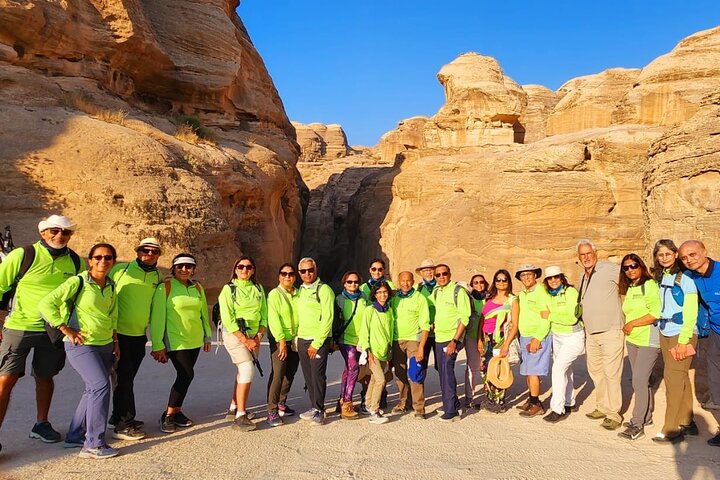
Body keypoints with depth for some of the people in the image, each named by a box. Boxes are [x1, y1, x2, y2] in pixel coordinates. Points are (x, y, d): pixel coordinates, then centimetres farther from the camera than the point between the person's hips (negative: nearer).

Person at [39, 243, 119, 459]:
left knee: (93, 390, 13)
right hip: (81, 345, -7)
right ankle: (94, 445, -11)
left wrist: (115, 341, 16)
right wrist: (67, 330, -14)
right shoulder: (77, 282, -12)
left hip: (105, 345, 8)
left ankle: (75, 436, 29)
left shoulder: (112, 286, 8)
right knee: (101, 385, -18)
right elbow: (46, 304, -15)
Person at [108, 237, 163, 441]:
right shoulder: (121, 270, -6)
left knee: (128, 378, 15)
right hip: (118, 332, -5)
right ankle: (123, 424, 5)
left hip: (139, 335, 5)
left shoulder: (158, 277, 7)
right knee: (124, 377, -4)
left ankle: (119, 417, 29)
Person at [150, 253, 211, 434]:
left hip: (195, 340, 6)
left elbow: (204, 313, 18)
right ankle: (168, 415, 2)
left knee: (185, 375, 9)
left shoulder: (198, 288, 9)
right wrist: (158, 346, -11)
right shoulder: (165, 287, -9)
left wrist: (207, 336, 18)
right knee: (186, 374, -14)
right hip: (175, 341, -6)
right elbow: (157, 316, -10)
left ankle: (177, 411, 25)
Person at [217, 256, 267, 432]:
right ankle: (240, 416, -14)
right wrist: (245, 340, -14)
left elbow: (264, 314, 9)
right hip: (234, 334, -5)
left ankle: (234, 406, 31)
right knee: (247, 369, -17)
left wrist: (259, 335, -5)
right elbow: (228, 319, -11)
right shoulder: (228, 289, -5)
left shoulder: (258, 288, 9)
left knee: (242, 371, 12)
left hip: (253, 336, 5)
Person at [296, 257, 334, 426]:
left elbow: (327, 318, -14)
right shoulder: (300, 290, 14)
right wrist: (297, 338, 11)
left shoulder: (324, 289, -9)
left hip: (318, 340, -7)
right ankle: (313, 407, 22)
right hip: (302, 340, 7)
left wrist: (316, 343, -16)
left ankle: (319, 411, 5)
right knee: (308, 376, 11)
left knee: (318, 375, -4)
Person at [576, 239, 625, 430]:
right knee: (595, 372, 15)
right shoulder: (583, 278, 15)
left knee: (611, 374, -5)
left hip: (611, 331, -8)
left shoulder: (609, 269, -10)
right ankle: (602, 407, 28)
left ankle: (613, 414, 4)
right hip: (591, 334, 8)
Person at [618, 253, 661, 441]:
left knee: (639, 381, -9)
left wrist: (633, 323, -14)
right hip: (632, 340, 8)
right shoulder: (628, 288, 13)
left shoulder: (649, 285, -11)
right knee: (641, 380, 15)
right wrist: (626, 327, 6)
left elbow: (656, 313, -19)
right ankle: (647, 416, 28)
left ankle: (637, 425, -2)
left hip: (648, 341, -8)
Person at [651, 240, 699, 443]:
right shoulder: (660, 277, 11)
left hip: (681, 334, -7)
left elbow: (691, 312, -14)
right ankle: (687, 422, 23)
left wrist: (683, 341, -17)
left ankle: (672, 429, 3)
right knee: (681, 378, 13)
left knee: (673, 378, -5)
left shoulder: (684, 278, -10)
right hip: (665, 334, 7)